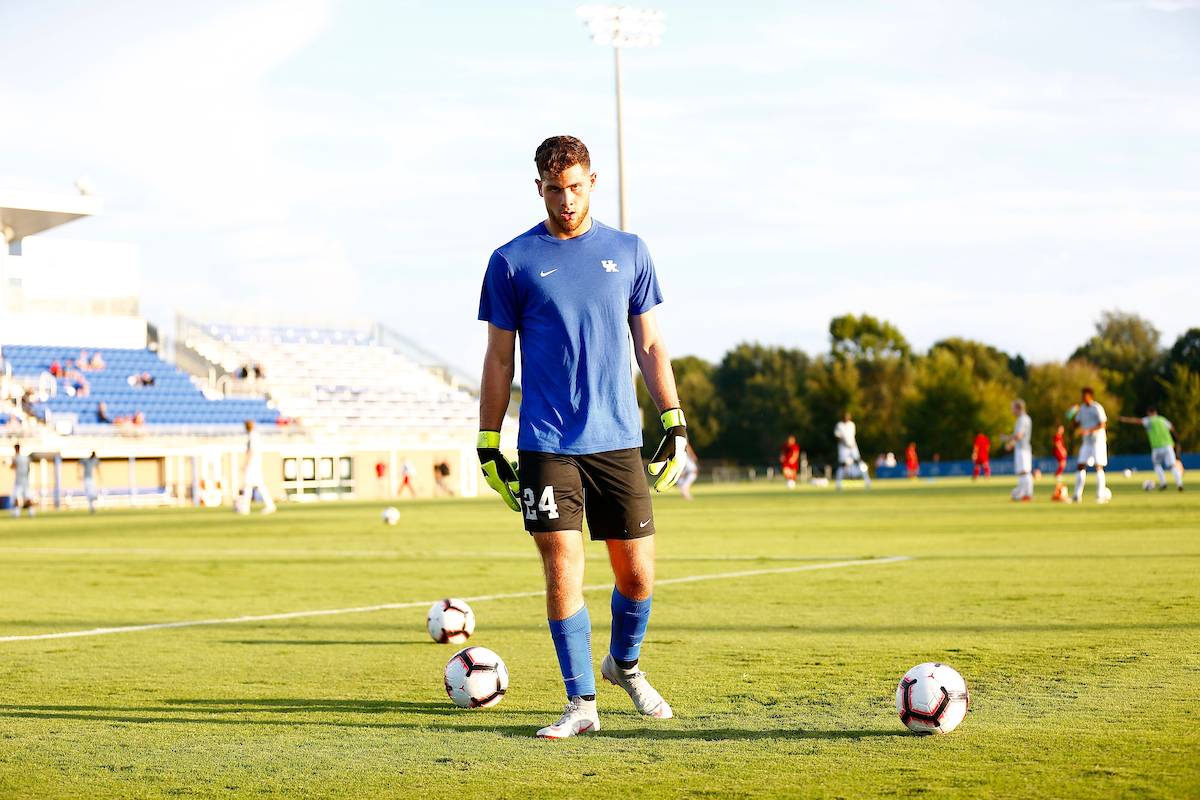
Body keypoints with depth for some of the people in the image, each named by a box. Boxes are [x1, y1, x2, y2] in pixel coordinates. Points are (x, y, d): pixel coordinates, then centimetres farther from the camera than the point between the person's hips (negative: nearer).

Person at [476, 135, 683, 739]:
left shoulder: (628, 253, 9)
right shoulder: (513, 261, 3)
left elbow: (649, 345, 13)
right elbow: (499, 358, 6)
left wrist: (674, 422, 6)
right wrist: (488, 446, 3)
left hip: (618, 440, 2)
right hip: (545, 445, -2)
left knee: (637, 574, 4)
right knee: (563, 570, -7)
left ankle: (625, 663, 32)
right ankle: (581, 703, 4)